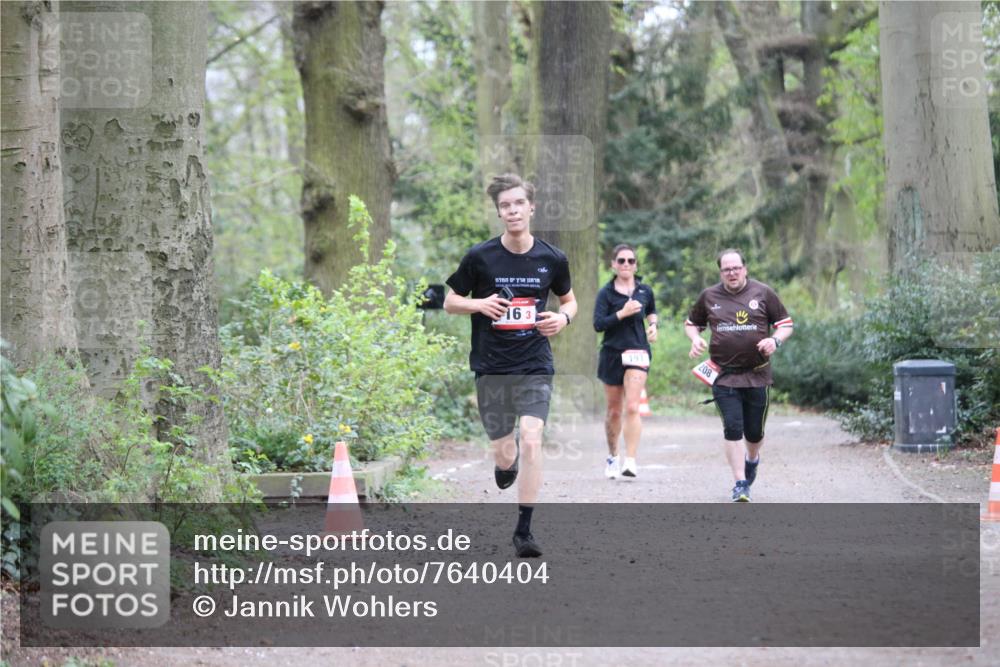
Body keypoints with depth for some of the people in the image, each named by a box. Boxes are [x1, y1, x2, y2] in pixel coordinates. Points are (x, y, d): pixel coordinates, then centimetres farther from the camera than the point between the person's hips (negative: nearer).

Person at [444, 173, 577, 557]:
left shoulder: (552, 259, 0)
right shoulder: (480, 258, -5)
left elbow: (569, 298, 17)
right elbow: (450, 302, 6)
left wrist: (564, 317, -6)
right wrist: (480, 304, -14)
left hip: (535, 367, 0)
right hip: (491, 368, 0)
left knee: (531, 441, -17)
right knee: (504, 454, 5)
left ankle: (524, 530, -9)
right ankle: (507, 461, 45)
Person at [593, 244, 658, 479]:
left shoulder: (645, 291, 7)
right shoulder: (606, 293, -2)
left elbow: (652, 311, 28)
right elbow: (598, 324, -13)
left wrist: (653, 324, 8)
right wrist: (622, 313, -21)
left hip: (637, 353, 0)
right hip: (612, 354, 0)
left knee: (632, 407, -15)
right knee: (614, 411, 10)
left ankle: (630, 461, -19)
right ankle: (612, 456, 30)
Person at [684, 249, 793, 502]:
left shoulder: (763, 293, 2)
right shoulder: (709, 296, 5)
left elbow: (785, 323, 8)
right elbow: (691, 323, 19)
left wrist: (775, 340, -12)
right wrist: (695, 339, -2)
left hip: (757, 374, 0)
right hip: (724, 375, 0)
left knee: (754, 432, 8)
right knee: (732, 429, -11)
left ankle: (752, 460, 42)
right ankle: (740, 484, -8)